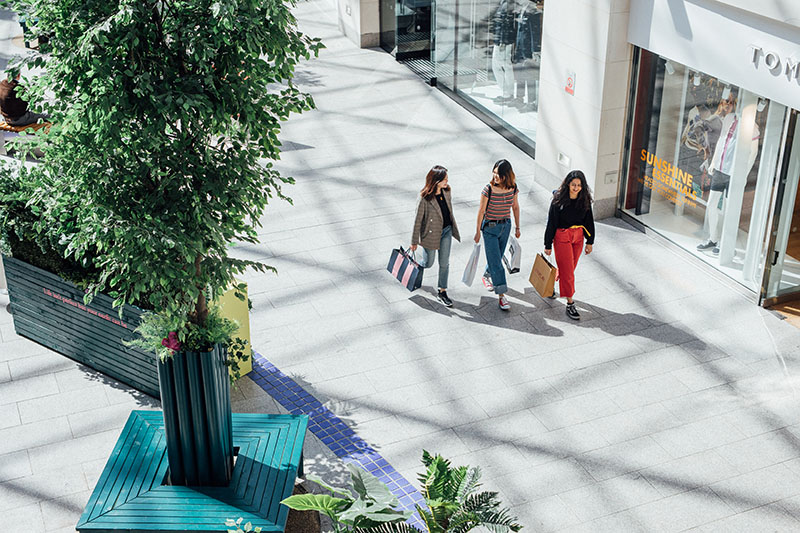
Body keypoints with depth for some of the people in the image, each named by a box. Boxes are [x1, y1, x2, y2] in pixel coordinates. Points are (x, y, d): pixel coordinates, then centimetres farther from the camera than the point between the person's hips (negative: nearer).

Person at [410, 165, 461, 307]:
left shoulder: (446, 191, -8)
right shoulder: (425, 198, -26)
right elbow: (418, 220, -17)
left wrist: (453, 228, 20)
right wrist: (414, 242, -10)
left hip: (446, 231, 5)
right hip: (431, 234, -5)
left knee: (444, 263, 10)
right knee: (428, 263, 13)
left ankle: (442, 292, 23)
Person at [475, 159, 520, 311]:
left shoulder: (513, 188, -7)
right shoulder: (488, 190, -19)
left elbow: (515, 207, 6)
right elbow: (481, 211, -10)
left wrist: (517, 227, 12)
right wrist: (478, 231, -4)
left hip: (505, 226, 4)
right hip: (490, 227, -4)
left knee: (497, 257, 20)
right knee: (496, 262, -6)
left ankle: (487, 276, 50)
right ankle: (501, 296, -4)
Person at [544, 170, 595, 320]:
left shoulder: (585, 200, -4)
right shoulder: (559, 200, -16)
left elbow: (589, 221, 6)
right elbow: (551, 223, -11)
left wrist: (590, 242, 7)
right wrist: (548, 245, -8)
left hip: (578, 236, 5)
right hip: (562, 237, -5)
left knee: (570, 268, 16)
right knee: (567, 270, -2)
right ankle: (570, 304, 5)